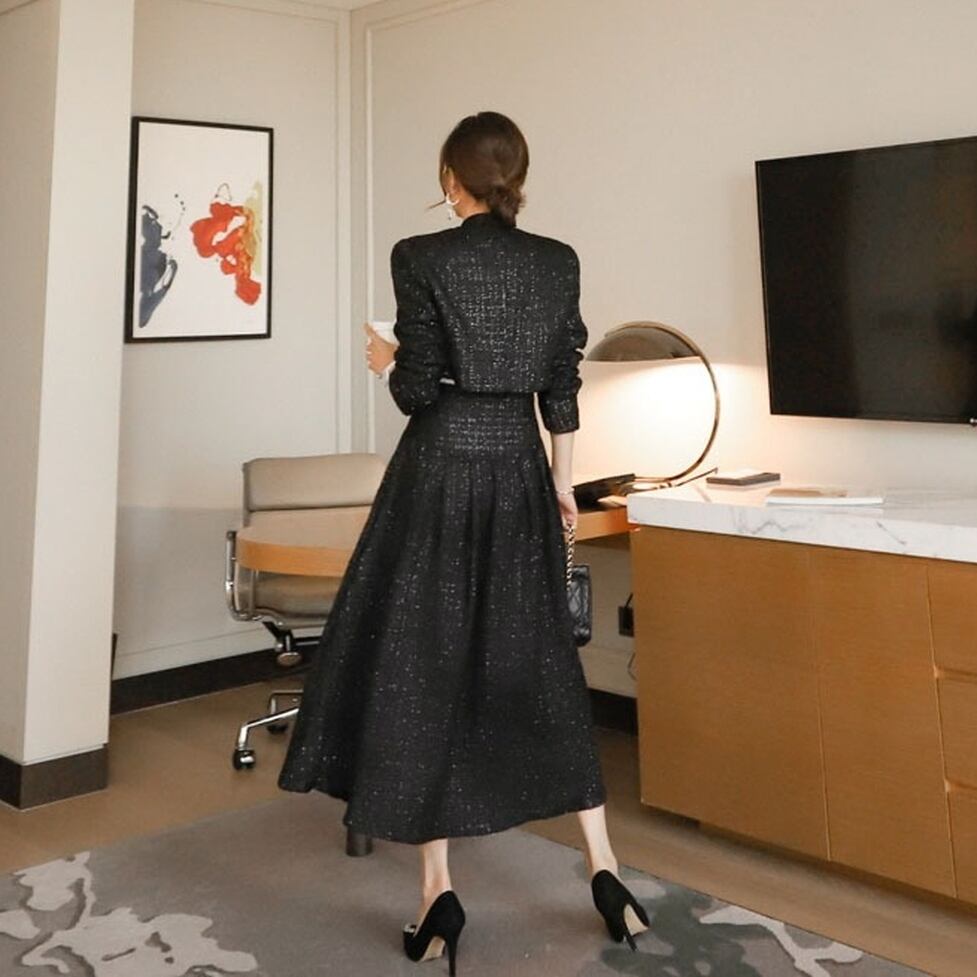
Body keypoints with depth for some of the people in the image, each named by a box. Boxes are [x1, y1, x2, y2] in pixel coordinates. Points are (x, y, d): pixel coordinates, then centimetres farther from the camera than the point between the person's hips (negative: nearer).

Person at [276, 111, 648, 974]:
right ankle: (604, 871, 14)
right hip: (521, 472, 4)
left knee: (423, 663, 4)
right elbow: (563, 390, 7)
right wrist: (563, 483, 18)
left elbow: (418, 391, -10)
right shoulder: (557, 262, 5)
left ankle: (439, 893, 8)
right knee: (541, 661, 12)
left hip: (439, 472, -4)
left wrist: (386, 361, 11)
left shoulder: (422, 257, -8)